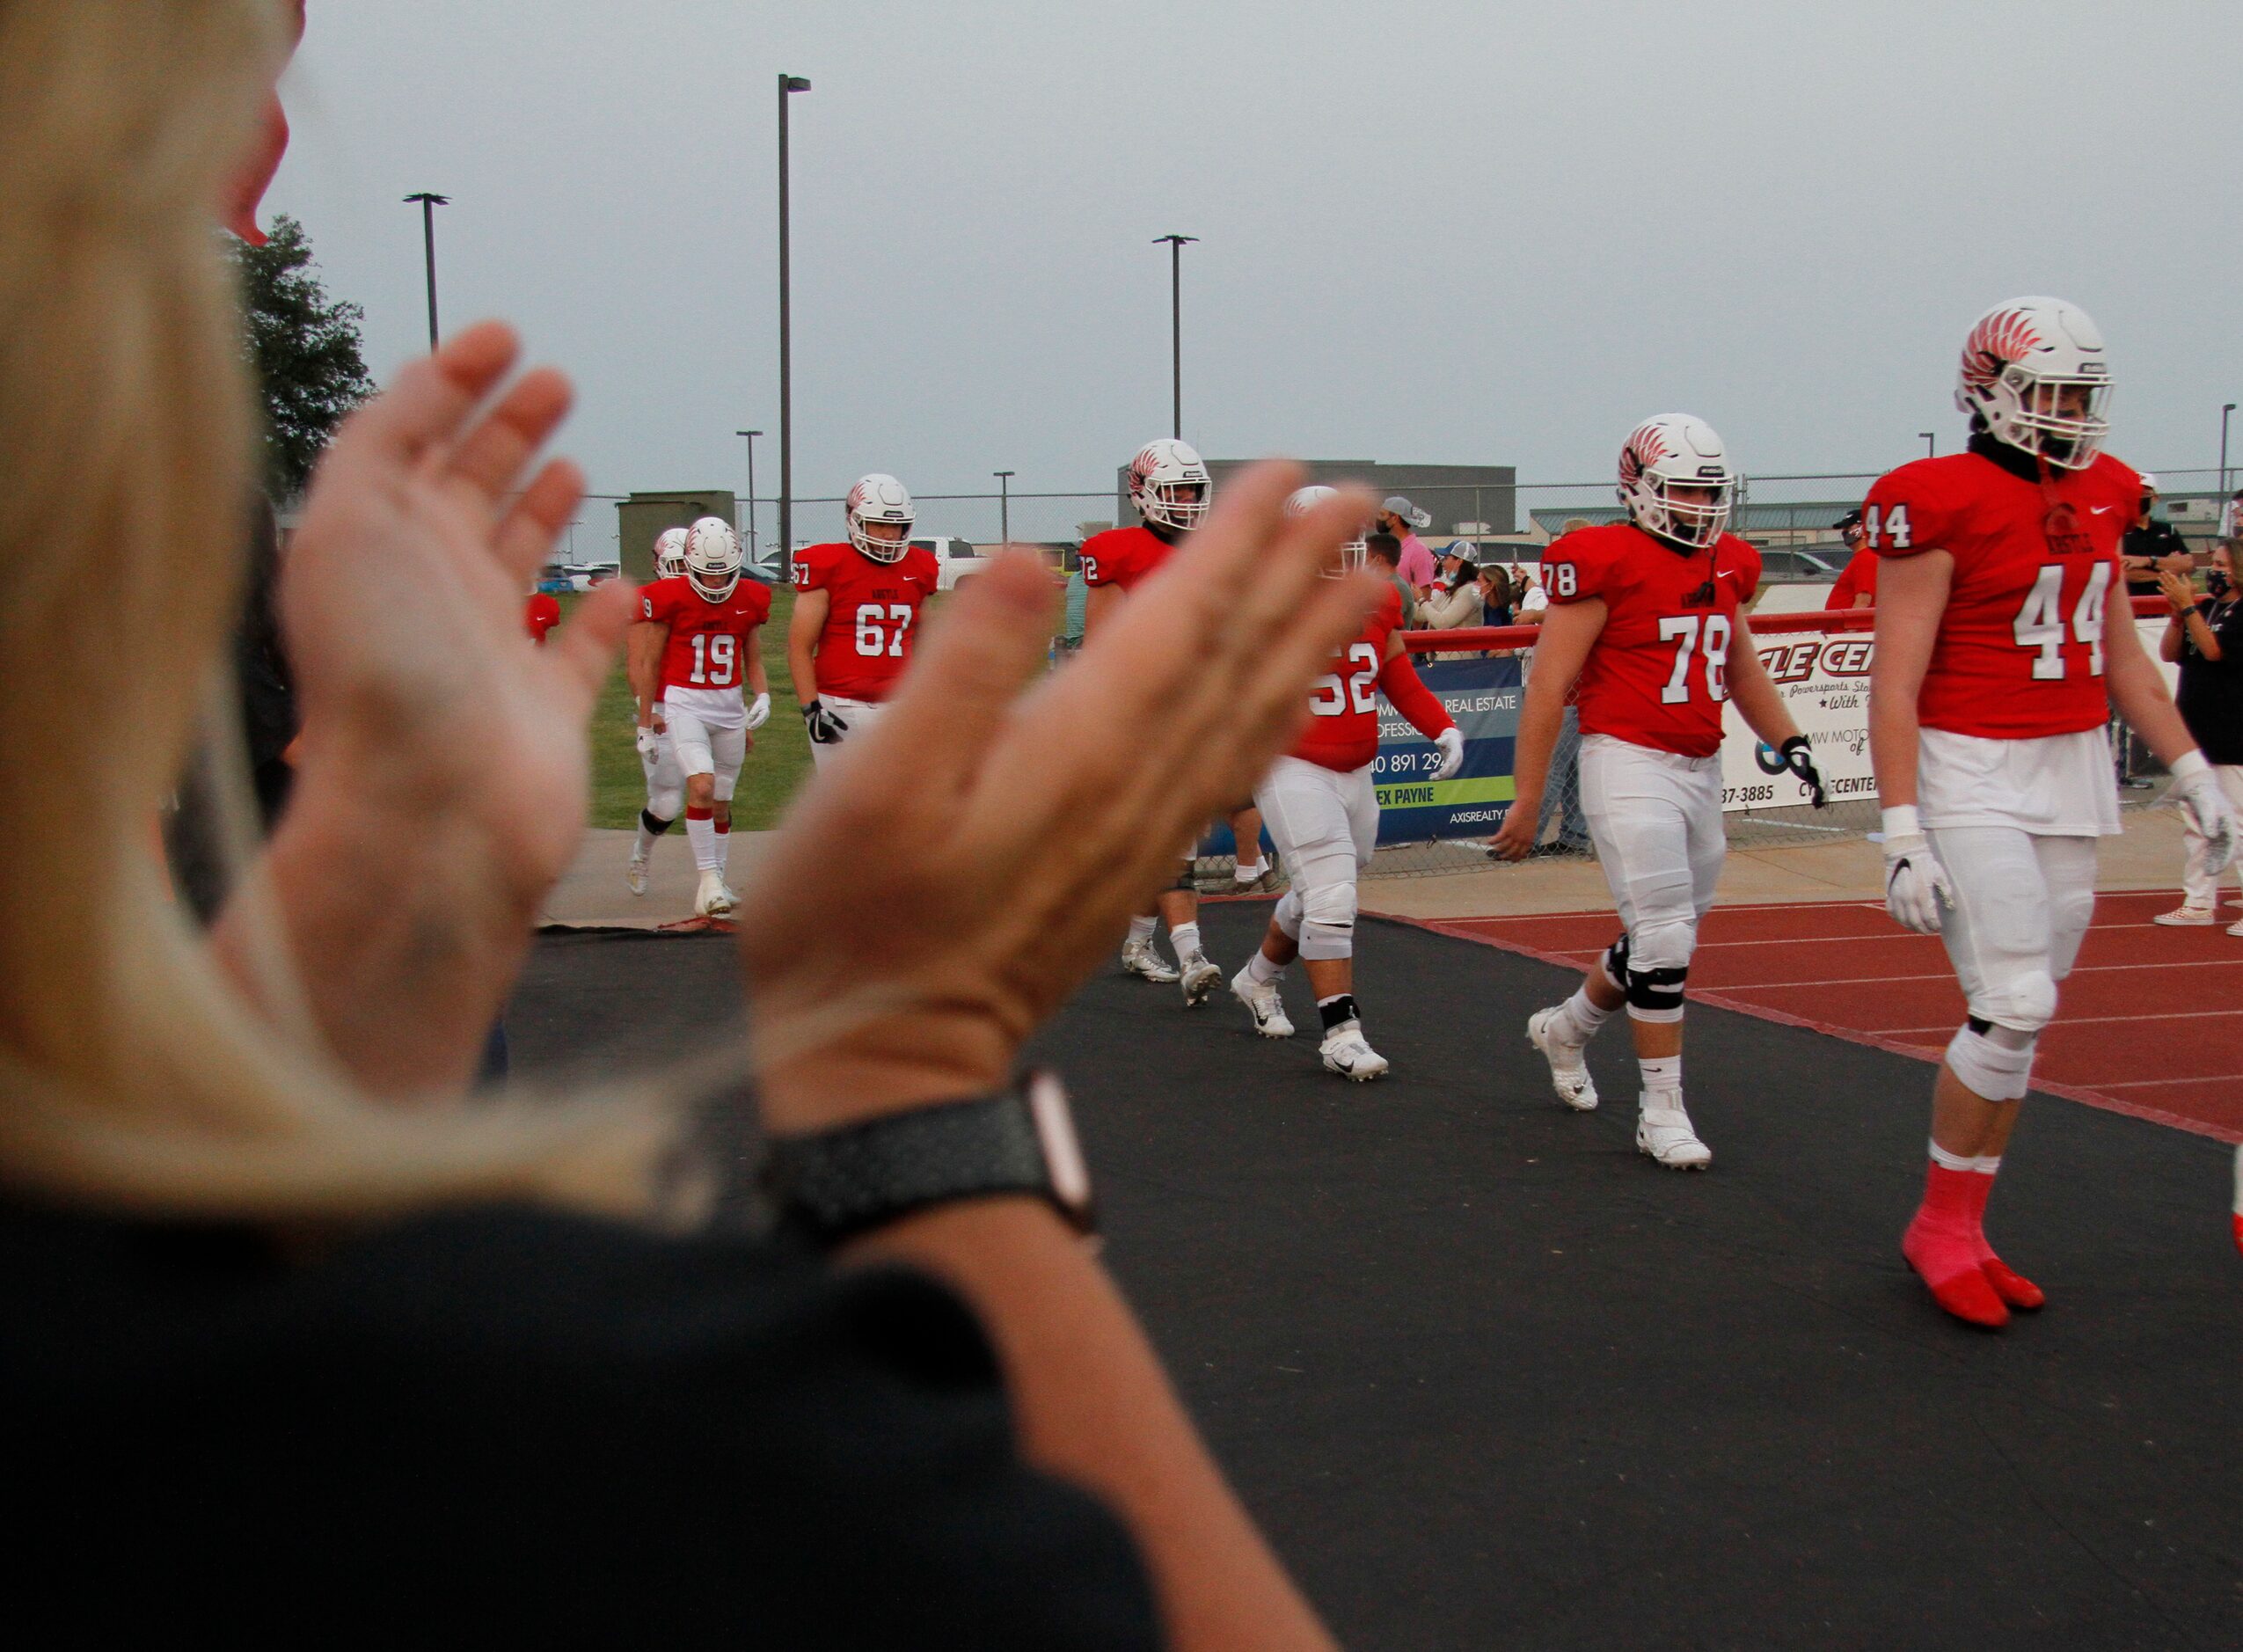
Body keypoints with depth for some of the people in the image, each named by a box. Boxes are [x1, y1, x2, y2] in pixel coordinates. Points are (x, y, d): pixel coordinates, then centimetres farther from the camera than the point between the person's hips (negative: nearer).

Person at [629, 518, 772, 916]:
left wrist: (762, 697, -2)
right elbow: (648, 665, -3)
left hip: (729, 705, 4)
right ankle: (710, 881, -17)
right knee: (702, 786, -22)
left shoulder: (750, 599, 3)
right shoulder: (668, 599, -9)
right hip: (682, 704, -4)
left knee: (721, 803, 11)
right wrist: (645, 723, -1)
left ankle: (716, 884, 25)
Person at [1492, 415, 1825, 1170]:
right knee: (1664, 937, -10)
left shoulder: (1728, 565, 11)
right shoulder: (1607, 563, -11)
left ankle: (1566, 1026, 40)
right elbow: (1548, 687, -11)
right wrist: (1527, 799, -12)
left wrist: (1788, 741, 13)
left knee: (1667, 938, 14)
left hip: (1701, 770, 8)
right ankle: (1662, 1111, 2)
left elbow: (1742, 667, 26)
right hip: (1629, 763, -8)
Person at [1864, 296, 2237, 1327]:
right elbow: (1895, 682, -14)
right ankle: (1940, 1228, 7)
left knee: (2020, 1019, 7)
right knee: (2014, 1008, -11)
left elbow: (2121, 654, 18)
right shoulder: (1943, 505, -11)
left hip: (2072, 777, 7)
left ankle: (1961, 1231, 19)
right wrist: (1902, 833, -18)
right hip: (1972, 778, -7)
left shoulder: (2098, 497, 10)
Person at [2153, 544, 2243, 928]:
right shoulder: (2205, 607, 12)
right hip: (2196, 734, 8)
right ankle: (2199, 902, 18)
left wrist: (2187, 607, -20)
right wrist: (2178, 612, -7)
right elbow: (2169, 654, 7)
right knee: (2196, 825, 11)